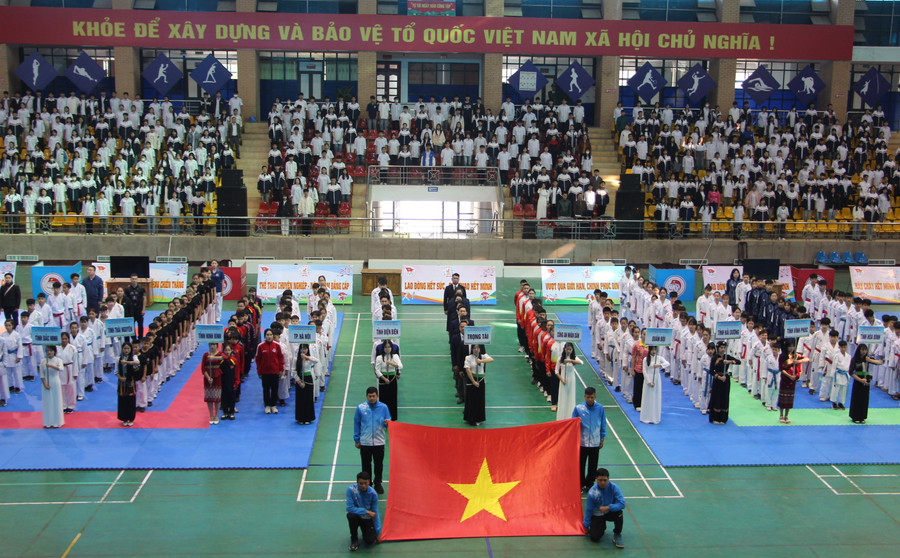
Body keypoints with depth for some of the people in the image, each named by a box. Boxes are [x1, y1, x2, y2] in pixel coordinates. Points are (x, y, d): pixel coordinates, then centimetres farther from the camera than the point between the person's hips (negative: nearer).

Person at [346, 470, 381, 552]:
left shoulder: (373, 493, -17)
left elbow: (375, 513, -10)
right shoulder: (351, 489, -22)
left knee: (370, 540, -19)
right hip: (356, 515, -1)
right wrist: (366, 511, -31)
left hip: (367, 519, 1)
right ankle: (354, 539, -9)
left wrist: (378, 532, -9)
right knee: (351, 515, -36)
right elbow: (350, 508, -25)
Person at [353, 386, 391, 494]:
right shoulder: (360, 408, -1)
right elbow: (356, 424, 5)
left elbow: (388, 423, 6)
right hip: (365, 442, 0)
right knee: (366, 464, 8)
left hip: (379, 442, 0)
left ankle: (378, 484, 23)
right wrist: (357, 440, 6)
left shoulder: (383, 407, 0)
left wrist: (387, 423, -19)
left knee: (379, 465, 7)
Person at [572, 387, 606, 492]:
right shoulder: (578, 408, -6)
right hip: (582, 441, -1)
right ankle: (581, 485, 21)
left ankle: (589, 485, 26)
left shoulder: (600, 408, -4)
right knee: (580, 465, 5)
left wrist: (602, 439, 8)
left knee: (593, 466, 10)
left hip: (595, 443, 1)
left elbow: (603, 425, 6)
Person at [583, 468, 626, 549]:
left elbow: (622, 503, -26)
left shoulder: (613, 487, -20)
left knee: (619, 513, -34)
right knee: (594, 537, -17)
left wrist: (608, 507, -37)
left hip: (610, 512, 0)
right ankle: (602, 527, 21)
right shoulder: (592, 492, -20)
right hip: (597, 515, 0)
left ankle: (617, 535, -8)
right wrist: (586, 525, -1)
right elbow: (588, 510, -8)